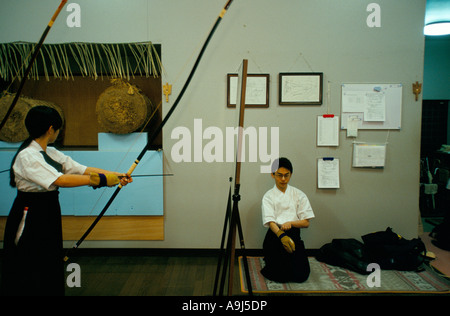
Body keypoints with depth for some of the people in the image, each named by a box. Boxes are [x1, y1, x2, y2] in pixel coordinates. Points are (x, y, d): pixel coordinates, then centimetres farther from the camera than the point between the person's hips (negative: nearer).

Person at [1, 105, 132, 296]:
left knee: (50, 268, 14)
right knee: (29, 273, 1)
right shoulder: (27, 156, -18)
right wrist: (101, 179, -29)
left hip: (49, 215, 8)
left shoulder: (52, 153, 9)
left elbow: (83, 169, 4)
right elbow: (60, 180, -30)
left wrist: (115, 175, -6)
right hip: (30, 217, -8)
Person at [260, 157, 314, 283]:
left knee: (300, 276, -8)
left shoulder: (299, 195, 5)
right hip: (275, 236, -2)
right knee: (280, 276, -11)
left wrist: (290, 223, -20)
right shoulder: (268, 196, 0)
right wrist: (281, 235, -34)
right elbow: (270, 221, -14)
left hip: (294, 235, 2)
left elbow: (306, 222, 1)